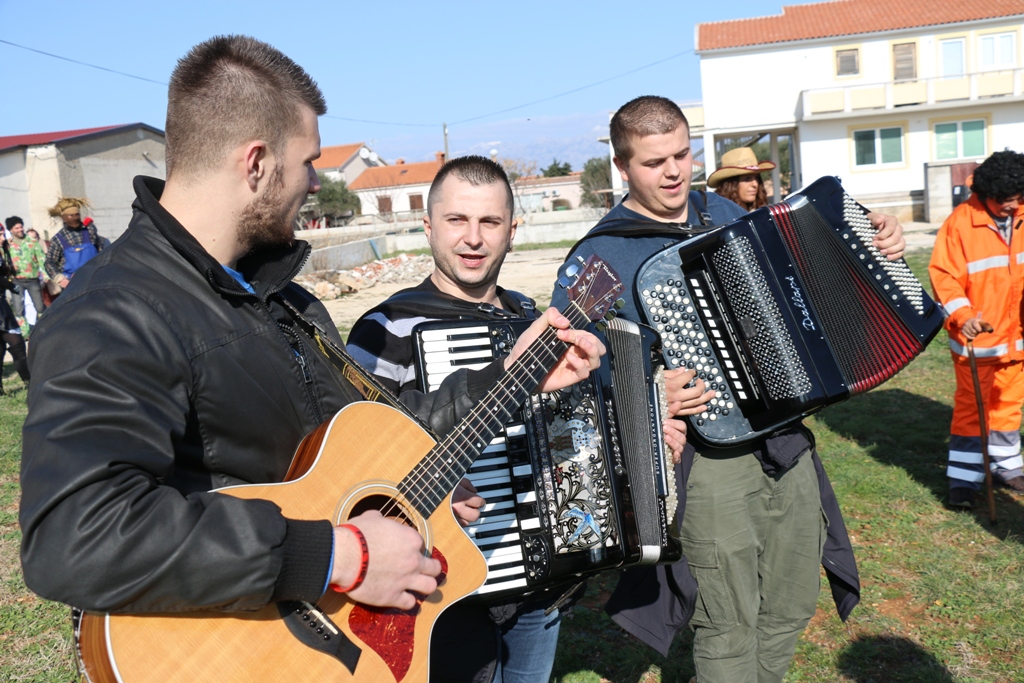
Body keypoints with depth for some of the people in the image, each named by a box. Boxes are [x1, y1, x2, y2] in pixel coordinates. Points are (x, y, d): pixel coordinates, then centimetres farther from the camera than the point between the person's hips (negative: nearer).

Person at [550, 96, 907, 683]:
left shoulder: (723, 212, 10)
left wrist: (875, 246, 12)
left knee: (794, 603, 20)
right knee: (730, 624, 5)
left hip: (785, 440, 6)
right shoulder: (600, 256, -10)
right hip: (707, 457, -6)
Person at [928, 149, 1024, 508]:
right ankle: (963, 479, 9)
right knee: (971, 405, 1)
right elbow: (943, 275, -15)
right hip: (976, 335, -5)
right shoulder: (960, 222, -14)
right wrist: (962, 315, -27)